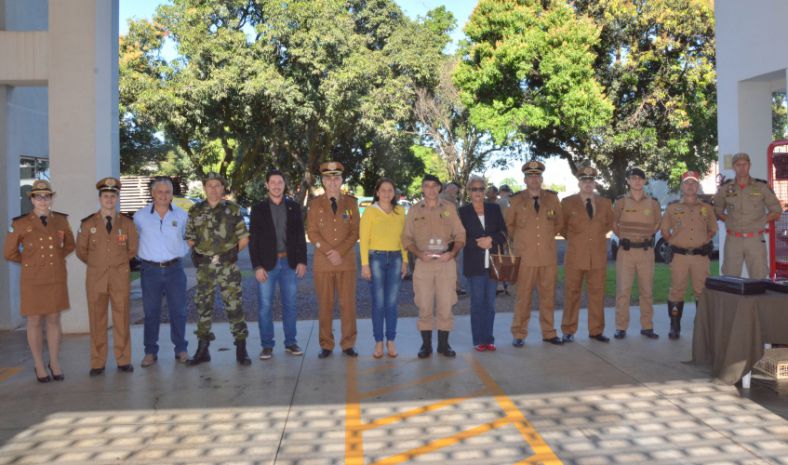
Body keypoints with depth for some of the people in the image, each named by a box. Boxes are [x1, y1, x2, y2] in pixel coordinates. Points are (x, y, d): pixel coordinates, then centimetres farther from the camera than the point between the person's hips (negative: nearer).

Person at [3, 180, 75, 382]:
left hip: (57, 279, 2)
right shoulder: (19, 223, -8)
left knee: (54, 320, 9)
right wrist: (30, 262, 6)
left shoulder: (61, 220, 0)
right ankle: (39, 366, 17)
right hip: (33, 280, -2)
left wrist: (56, 258, 9)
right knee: (35, 322, 5)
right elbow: (9, 253, 1)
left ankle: (54, 363, 20)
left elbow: (69, 245, 17)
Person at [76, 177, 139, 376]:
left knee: (122, 319, 4)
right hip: (95, 277, 0)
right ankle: (98, 363, 12)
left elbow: (132, 249, 12)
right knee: (97, 320, 3)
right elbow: (81, 251, 8)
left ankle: (123, 360, 14)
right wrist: (97, 263, 11)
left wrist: (118, 263, 11)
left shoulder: (127, 223, 3)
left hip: (120, 277, 1)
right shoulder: (87, 223, 0)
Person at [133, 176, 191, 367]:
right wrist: (142, 255, 5)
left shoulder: (181, 215, 3)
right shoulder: (140, 216, 0)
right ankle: (150, 352, 15)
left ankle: (181, 349, 17)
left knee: (178, 311, 5)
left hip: (174, 268, 1)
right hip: (150, 270, -1)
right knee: (151, 312, 5)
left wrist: (180, 253, 6)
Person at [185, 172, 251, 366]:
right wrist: (198, 255, 4)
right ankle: (202, 349, 18)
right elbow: (190, 239, 14)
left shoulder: (233, 209, 3)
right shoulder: (195, 211, 8)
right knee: (203, 306, 7)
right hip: (204, 267, 2)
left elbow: (244, 238, 4)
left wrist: (231, 253, 1)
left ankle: (241, 348, 5)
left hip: (228, 266, -2)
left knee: (234, 305, -3)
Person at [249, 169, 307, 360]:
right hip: (267, 263, -1)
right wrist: (257, 266, -8)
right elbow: (253, 240, 0)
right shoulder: (259, 209, 2)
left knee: (290, 305, 7)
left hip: (289, 263, 1)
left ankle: (291, 343, 19)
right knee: (264, 307, 1)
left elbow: (300, 236, 7)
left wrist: (302, 261, -1)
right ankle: (267, 345, 11)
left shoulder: (294, 207, 6)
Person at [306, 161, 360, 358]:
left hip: (347, 261, 1)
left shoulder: (351, 202, 8)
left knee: (348, 304, 1)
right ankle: (326, 345, 10)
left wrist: (340, 252, -11)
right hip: (323, 261, 0)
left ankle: (348, 344, 11)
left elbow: (355, 232, 2)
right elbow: (312, 233, 0)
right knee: (325, 305, 2)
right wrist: (329, 252, -12)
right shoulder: (315, 203, 6)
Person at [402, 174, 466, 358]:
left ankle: (443, 343, 13)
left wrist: (452, 253, -9)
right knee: (424, 307, 2)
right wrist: (419, 253, -8)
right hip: (423, 263, 0)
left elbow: (460, 235, 8)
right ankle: (426, 344, 13)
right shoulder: (414, 210, 8)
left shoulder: (449, 208, 7)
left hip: (446, 262, 0)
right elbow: (407, 238, 8)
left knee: (446, 306, 0)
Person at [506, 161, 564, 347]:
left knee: (548, 296, 7)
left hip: (548, 256, 2)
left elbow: (558, 222, 21)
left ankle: (548, 332, 18)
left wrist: (548, 236, 14)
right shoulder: (516, 200, 1)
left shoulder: (552, 198, 7)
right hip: (525, 256, -2)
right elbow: (509, 225, 12)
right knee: (523, 297, 1)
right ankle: (519, 334, 9)